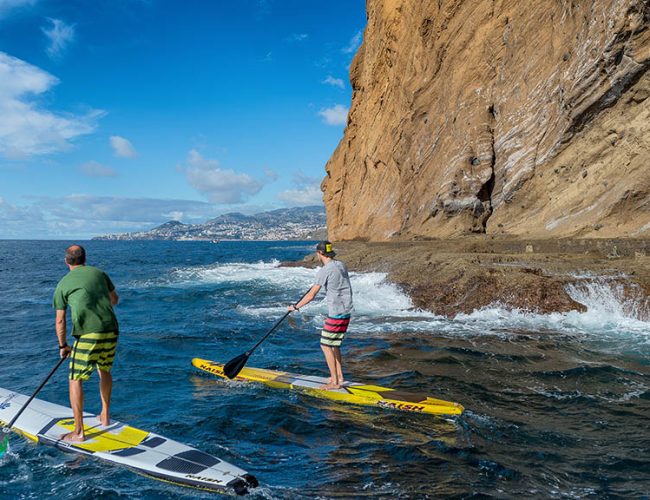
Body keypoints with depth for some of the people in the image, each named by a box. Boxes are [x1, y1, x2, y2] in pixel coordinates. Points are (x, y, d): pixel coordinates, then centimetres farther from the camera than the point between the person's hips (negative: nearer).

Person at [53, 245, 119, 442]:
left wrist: (62, 346, 22)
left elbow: (60, 320, 10)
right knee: (104, 371, 26)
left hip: (87, 334, -4)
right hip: (111, 331, 4)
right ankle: (105, 416, 34)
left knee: (76, 380, 7)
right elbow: (115, 300, 27)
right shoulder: (99, 273, 14)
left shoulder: (63, 284, 7)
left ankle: (79, 432, 7)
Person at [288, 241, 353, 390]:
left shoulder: (324, 271, -15)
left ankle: (335, 382, 2)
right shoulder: (341, 265, 9)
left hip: (336, 313, -8)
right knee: (334, 345, 19)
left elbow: (311, 295, -12)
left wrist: (295, 307, 1)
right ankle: (339, 376, 24)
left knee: (326, 346, 0)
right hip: (346, 312, 9)